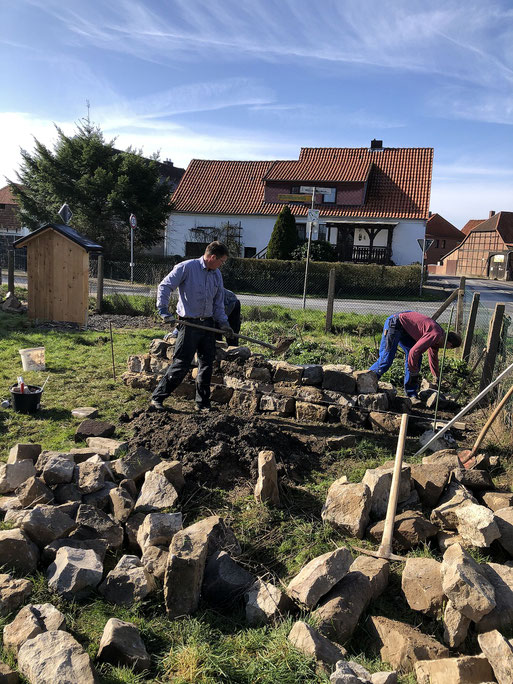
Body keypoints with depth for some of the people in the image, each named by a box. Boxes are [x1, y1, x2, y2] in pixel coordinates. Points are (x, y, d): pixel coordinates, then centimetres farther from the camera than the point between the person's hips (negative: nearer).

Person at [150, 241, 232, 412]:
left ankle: (203, 403, 21)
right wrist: (163, 311, -18)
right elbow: (165, 286, -10)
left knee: (207, 364, 9)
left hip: (208, 324, 7)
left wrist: (223, 322, 7)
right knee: (181, 365, -6)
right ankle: (157, 397, 8)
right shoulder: (187, 267, -8)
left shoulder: (217, 275, 13)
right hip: (189, 323, -6)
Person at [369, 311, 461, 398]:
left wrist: (437, 378, 35)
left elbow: (433, 357, 27)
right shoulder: (435, 335, -21)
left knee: (417, 358, 6)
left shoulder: (437, 337, 10)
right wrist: (414, 373, -12)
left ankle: (411, 394, 11)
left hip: (403, 329, 10)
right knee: (386, 361, -12)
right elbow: (414, 352, -25)